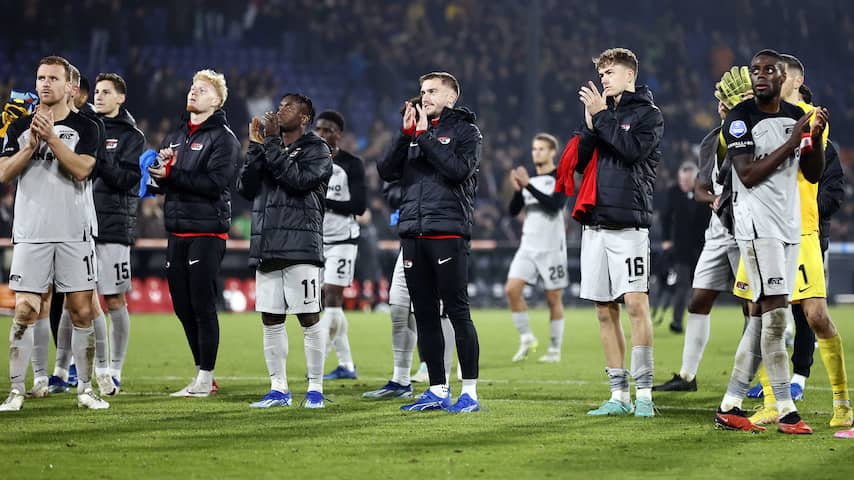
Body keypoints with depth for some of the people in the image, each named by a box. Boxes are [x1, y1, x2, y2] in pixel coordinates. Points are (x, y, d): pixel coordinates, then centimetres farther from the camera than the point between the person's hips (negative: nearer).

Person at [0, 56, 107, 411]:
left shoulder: (84, 128, 5)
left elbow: (81, 169, -11)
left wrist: (51, 137, -16)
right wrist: (31, 145, -12)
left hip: (75, 232, -1)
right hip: (31, 232, 1)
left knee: (81, 312, 0)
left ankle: (85, 389, 8)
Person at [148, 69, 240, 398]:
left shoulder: (223, 138, -4)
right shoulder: (175, 136, 19)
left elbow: (215, 182, -17)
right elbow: (157, 175, 13)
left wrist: (172, 174, -16)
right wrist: (162, 164, -9)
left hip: (207, 231, -7)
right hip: (177, 231, 7)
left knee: (202, 305, -8)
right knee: (182, 306, 8)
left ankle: (206, 378, -3)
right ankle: (202, 373, 17)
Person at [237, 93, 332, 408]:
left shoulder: (316, 150, 1)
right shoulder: (267, 145, 18)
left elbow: (298, 180, -17)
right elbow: (245, 188, 8)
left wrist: (272, 143, -11)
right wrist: (257, 146, 0)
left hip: (300, 248, -6)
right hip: (266, 249, 6)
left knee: (309, 318, -4)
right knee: (271, 321, 6)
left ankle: (315, 388, 1)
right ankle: (278, 389, 12)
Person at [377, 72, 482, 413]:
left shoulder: (465, 131, 3)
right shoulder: (414, 132, 18)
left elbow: (459, 169, -15)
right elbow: (386, 171, 7)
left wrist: (425, 136, -10)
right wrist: (407, 136, -4)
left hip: (448, 234, -6)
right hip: (413, 235, 6)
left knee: (458, 312, -7)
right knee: (425, 316, 7)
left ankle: (470, 392, -4)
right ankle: (437, 391, 13)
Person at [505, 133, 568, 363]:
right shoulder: (528, 179, 13)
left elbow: (554, 205, -21)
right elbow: (513, 211, 8)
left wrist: (528, 186, -23)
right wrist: (517, 189, -9)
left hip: (552, 247, -5)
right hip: (528, 246, 5)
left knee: (553, 298, 0)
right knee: (512, 289, -11)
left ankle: (555, 350, 8)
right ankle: (526, 339, 2)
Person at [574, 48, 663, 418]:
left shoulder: (648, 115, 2)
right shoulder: (601, 111, 18)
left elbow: (633, 149, -16)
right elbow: (579, 163, 11)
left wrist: (602, 115, -11)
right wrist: (590, 126, -2)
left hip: (629, 224, -6)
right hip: (595, 223, 6)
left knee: (636, 304, -12)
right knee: (605, 310, 5)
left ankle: (644, 394, -10)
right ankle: (619, 395, 9)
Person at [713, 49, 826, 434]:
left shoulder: (795, 116, 12)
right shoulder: (741, 117, -8)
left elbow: (813, 175, 15)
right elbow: (748, 175, -16)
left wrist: (817, 137, -2)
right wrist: (790, 143, -17)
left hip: (789, 224, 7)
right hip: (757, 223, -7)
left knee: (762, 316, 5)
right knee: (775, 313, -11)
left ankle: (730, 407, 9)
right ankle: (786, 411, -8)